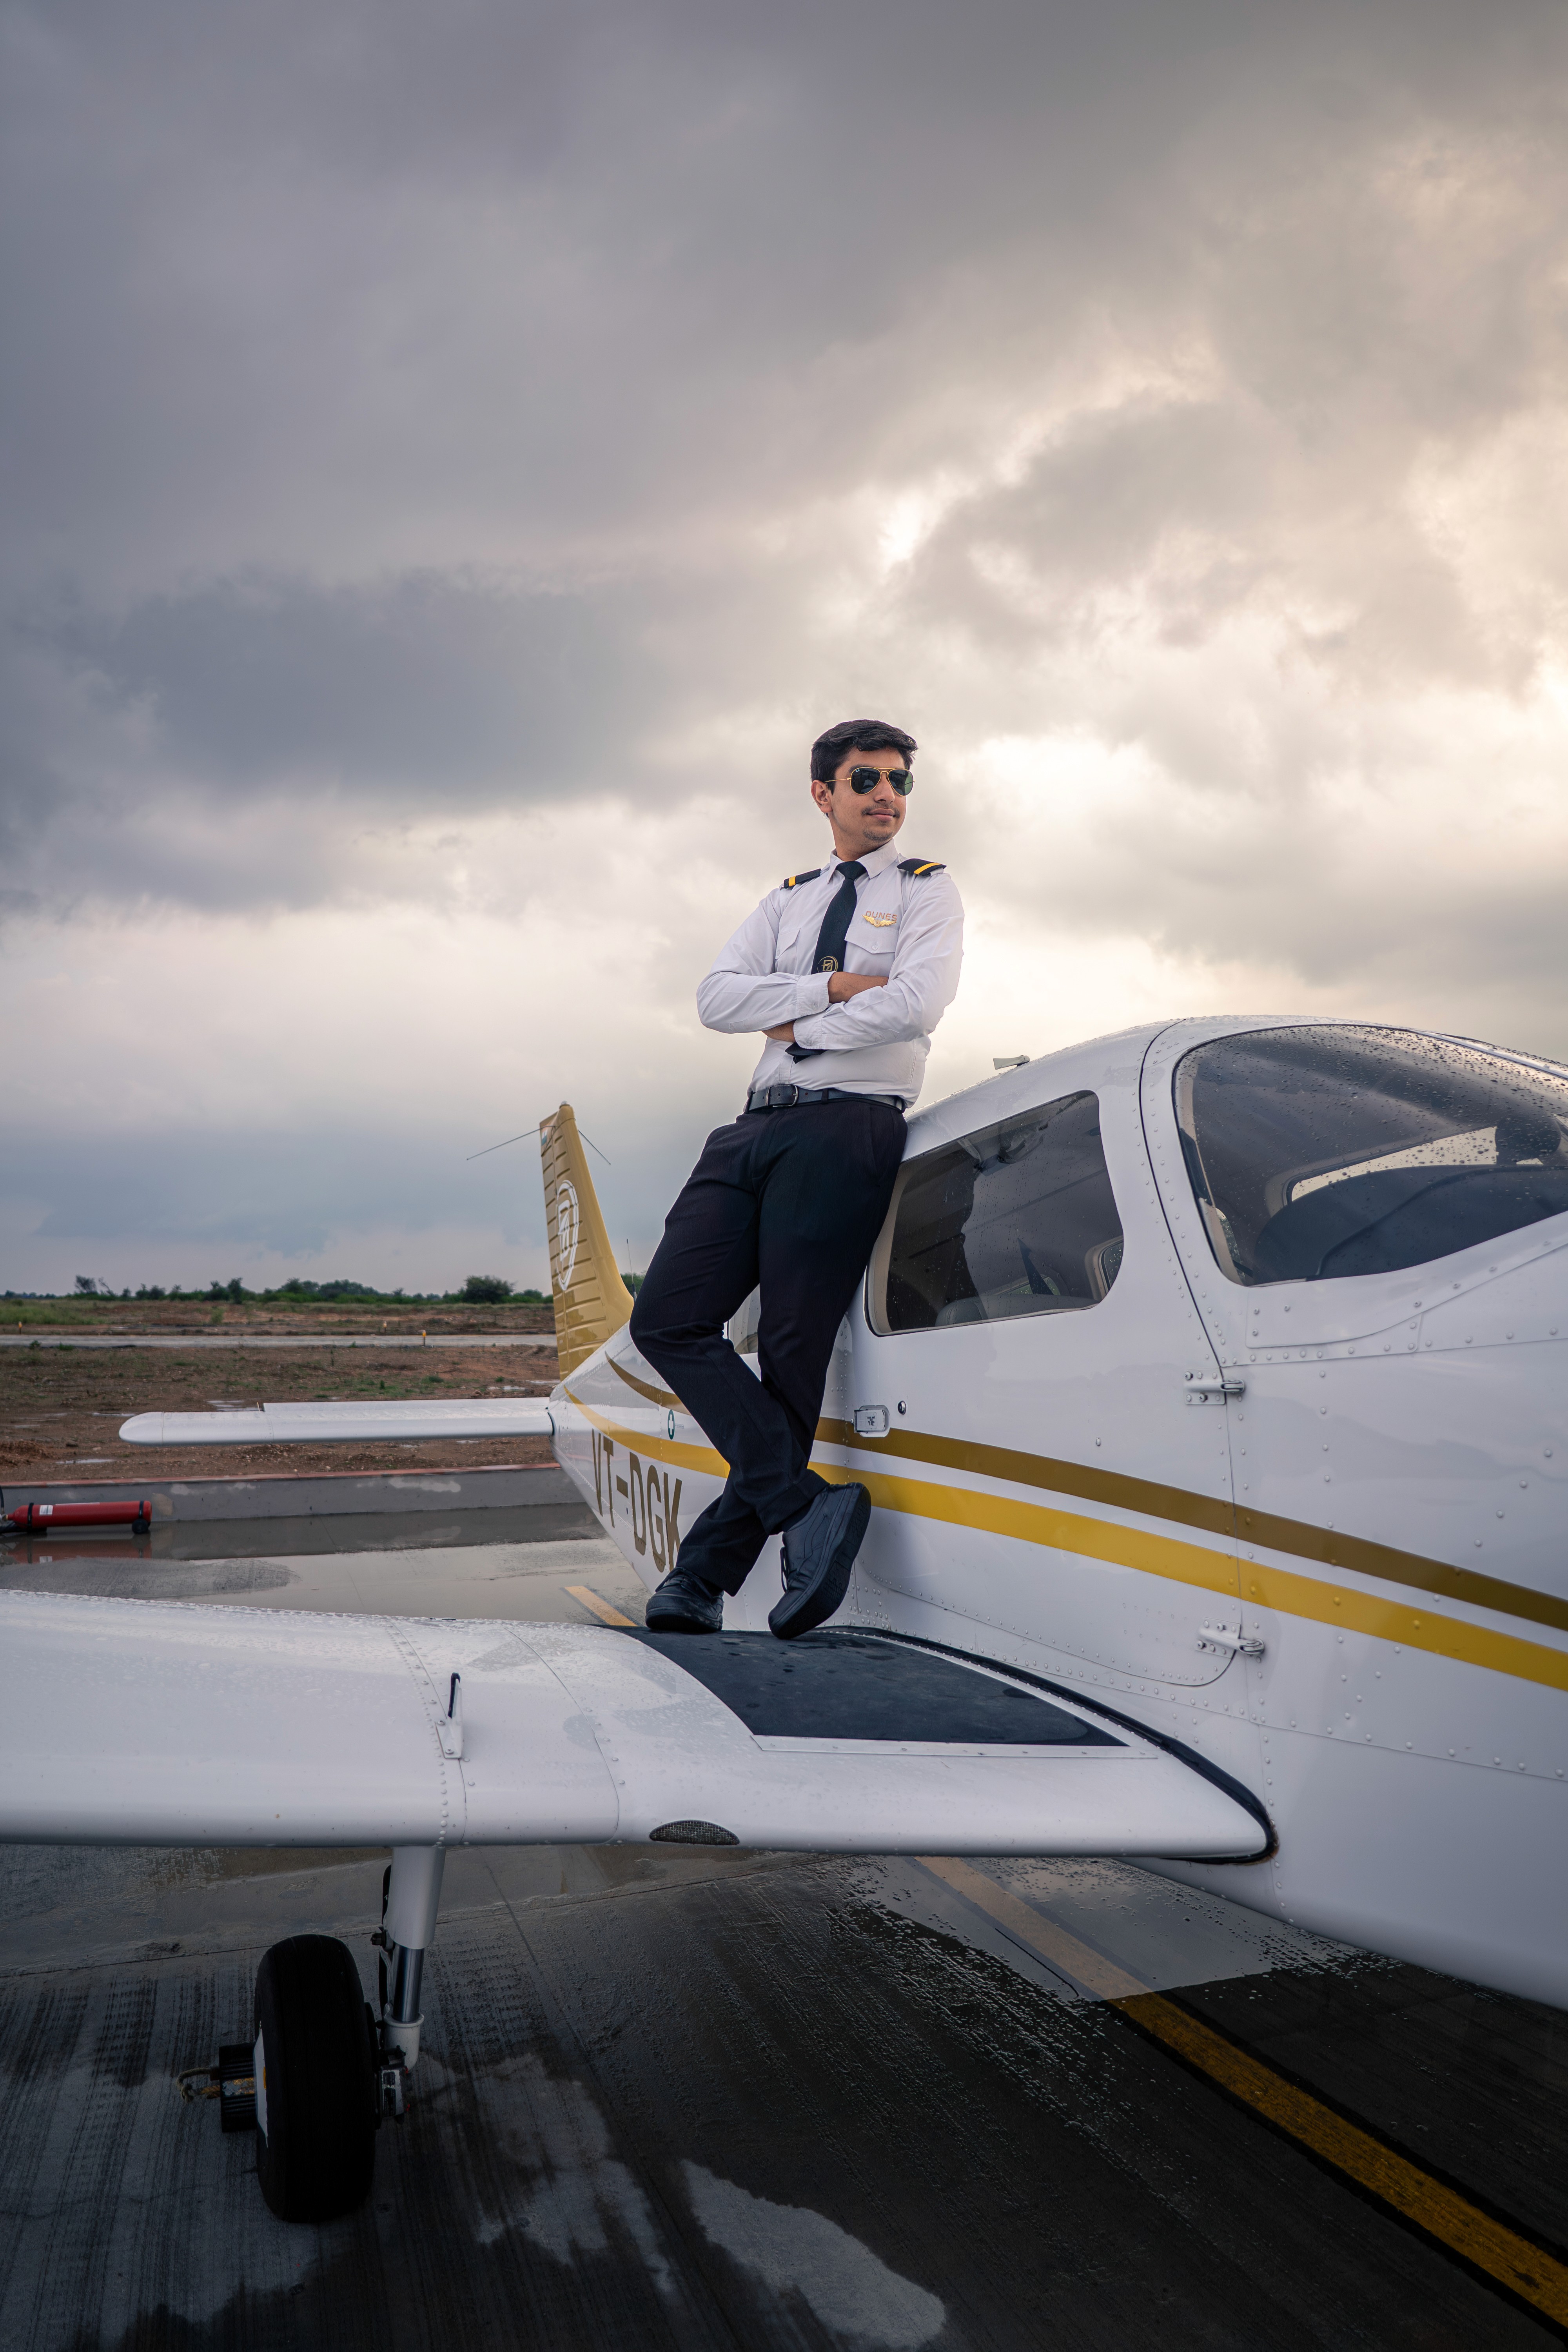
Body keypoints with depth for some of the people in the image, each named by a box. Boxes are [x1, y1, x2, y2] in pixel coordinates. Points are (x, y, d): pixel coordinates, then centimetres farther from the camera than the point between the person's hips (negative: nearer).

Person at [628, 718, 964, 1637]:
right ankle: (809, 1504, -9)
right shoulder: (788, 899, 24)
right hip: (758, 1124, 6)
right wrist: (834, 987, -4)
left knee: (793, 1354, -8)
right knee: (669, 1318, -9)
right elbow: (716, 997, 8)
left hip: (848, 1126, -5)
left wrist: (794, 1023, 0)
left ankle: (710, 1574, -1)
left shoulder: (927, 889, 11)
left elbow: (914, 1005, -8)